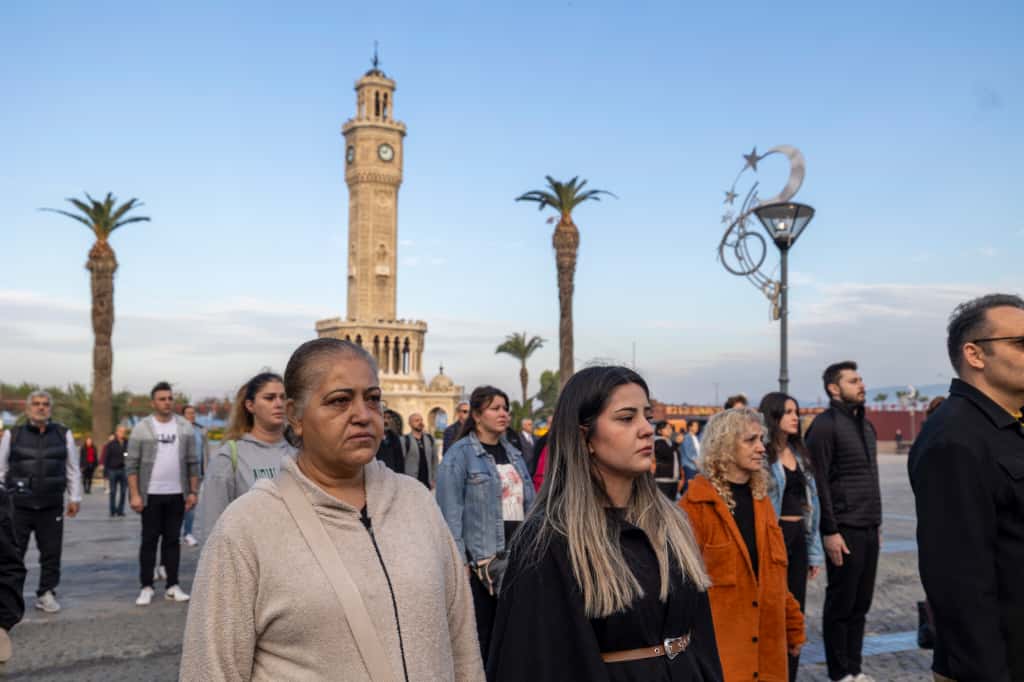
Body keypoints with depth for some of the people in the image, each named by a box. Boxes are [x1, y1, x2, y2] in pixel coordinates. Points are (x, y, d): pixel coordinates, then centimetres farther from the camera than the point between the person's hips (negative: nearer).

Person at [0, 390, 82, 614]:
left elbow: (73, 469, 10)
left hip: (52, 507, 1)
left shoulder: (64, 434, 7)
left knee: (51, 553, 5)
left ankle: (46, 593, 18)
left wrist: (75, 498, 7)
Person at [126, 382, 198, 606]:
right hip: (151, 494, -2)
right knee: (149, 541, 4)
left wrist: (193, 491, 1)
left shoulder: (184, 427, 4)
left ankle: (173, 587, 14)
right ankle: (146, 587, 13)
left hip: (177, 494, 2)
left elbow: (192, 462, 6)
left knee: (173, 540, 8)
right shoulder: (142, 428, -3)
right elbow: (131, 464, -5)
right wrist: (134, 494, -11)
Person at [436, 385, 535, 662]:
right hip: (480, 560, -6)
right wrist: (459, 561, -16)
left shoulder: (513, 454, 13)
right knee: (480, 635, 3)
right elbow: (451, 512, -12)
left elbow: (528, 505, 14)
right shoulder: (459, 454, -7)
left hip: (518, 557, 6)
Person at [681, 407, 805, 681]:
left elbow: (775, 575, 15)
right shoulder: (695, 506, -13)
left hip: (767, 643, 6)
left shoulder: (760, 499, 9)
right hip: (720, 646, -6)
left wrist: (793, 629, 15)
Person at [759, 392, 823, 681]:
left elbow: (809, 502, 15)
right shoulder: (761, 454, -13)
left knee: (795, 611, 13)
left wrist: (815, 550, 14)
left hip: (798, 537, 8)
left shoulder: (799, 453, 13)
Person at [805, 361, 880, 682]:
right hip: (845, 530, -7)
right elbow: (819, 484, -15)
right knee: (841, 604, 3)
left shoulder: (866, 425, 15)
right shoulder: (825, 425, -11)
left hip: (869, 528, 8)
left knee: (860, 604, 13)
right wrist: (830, 531, -17)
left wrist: (877, 523, 17)